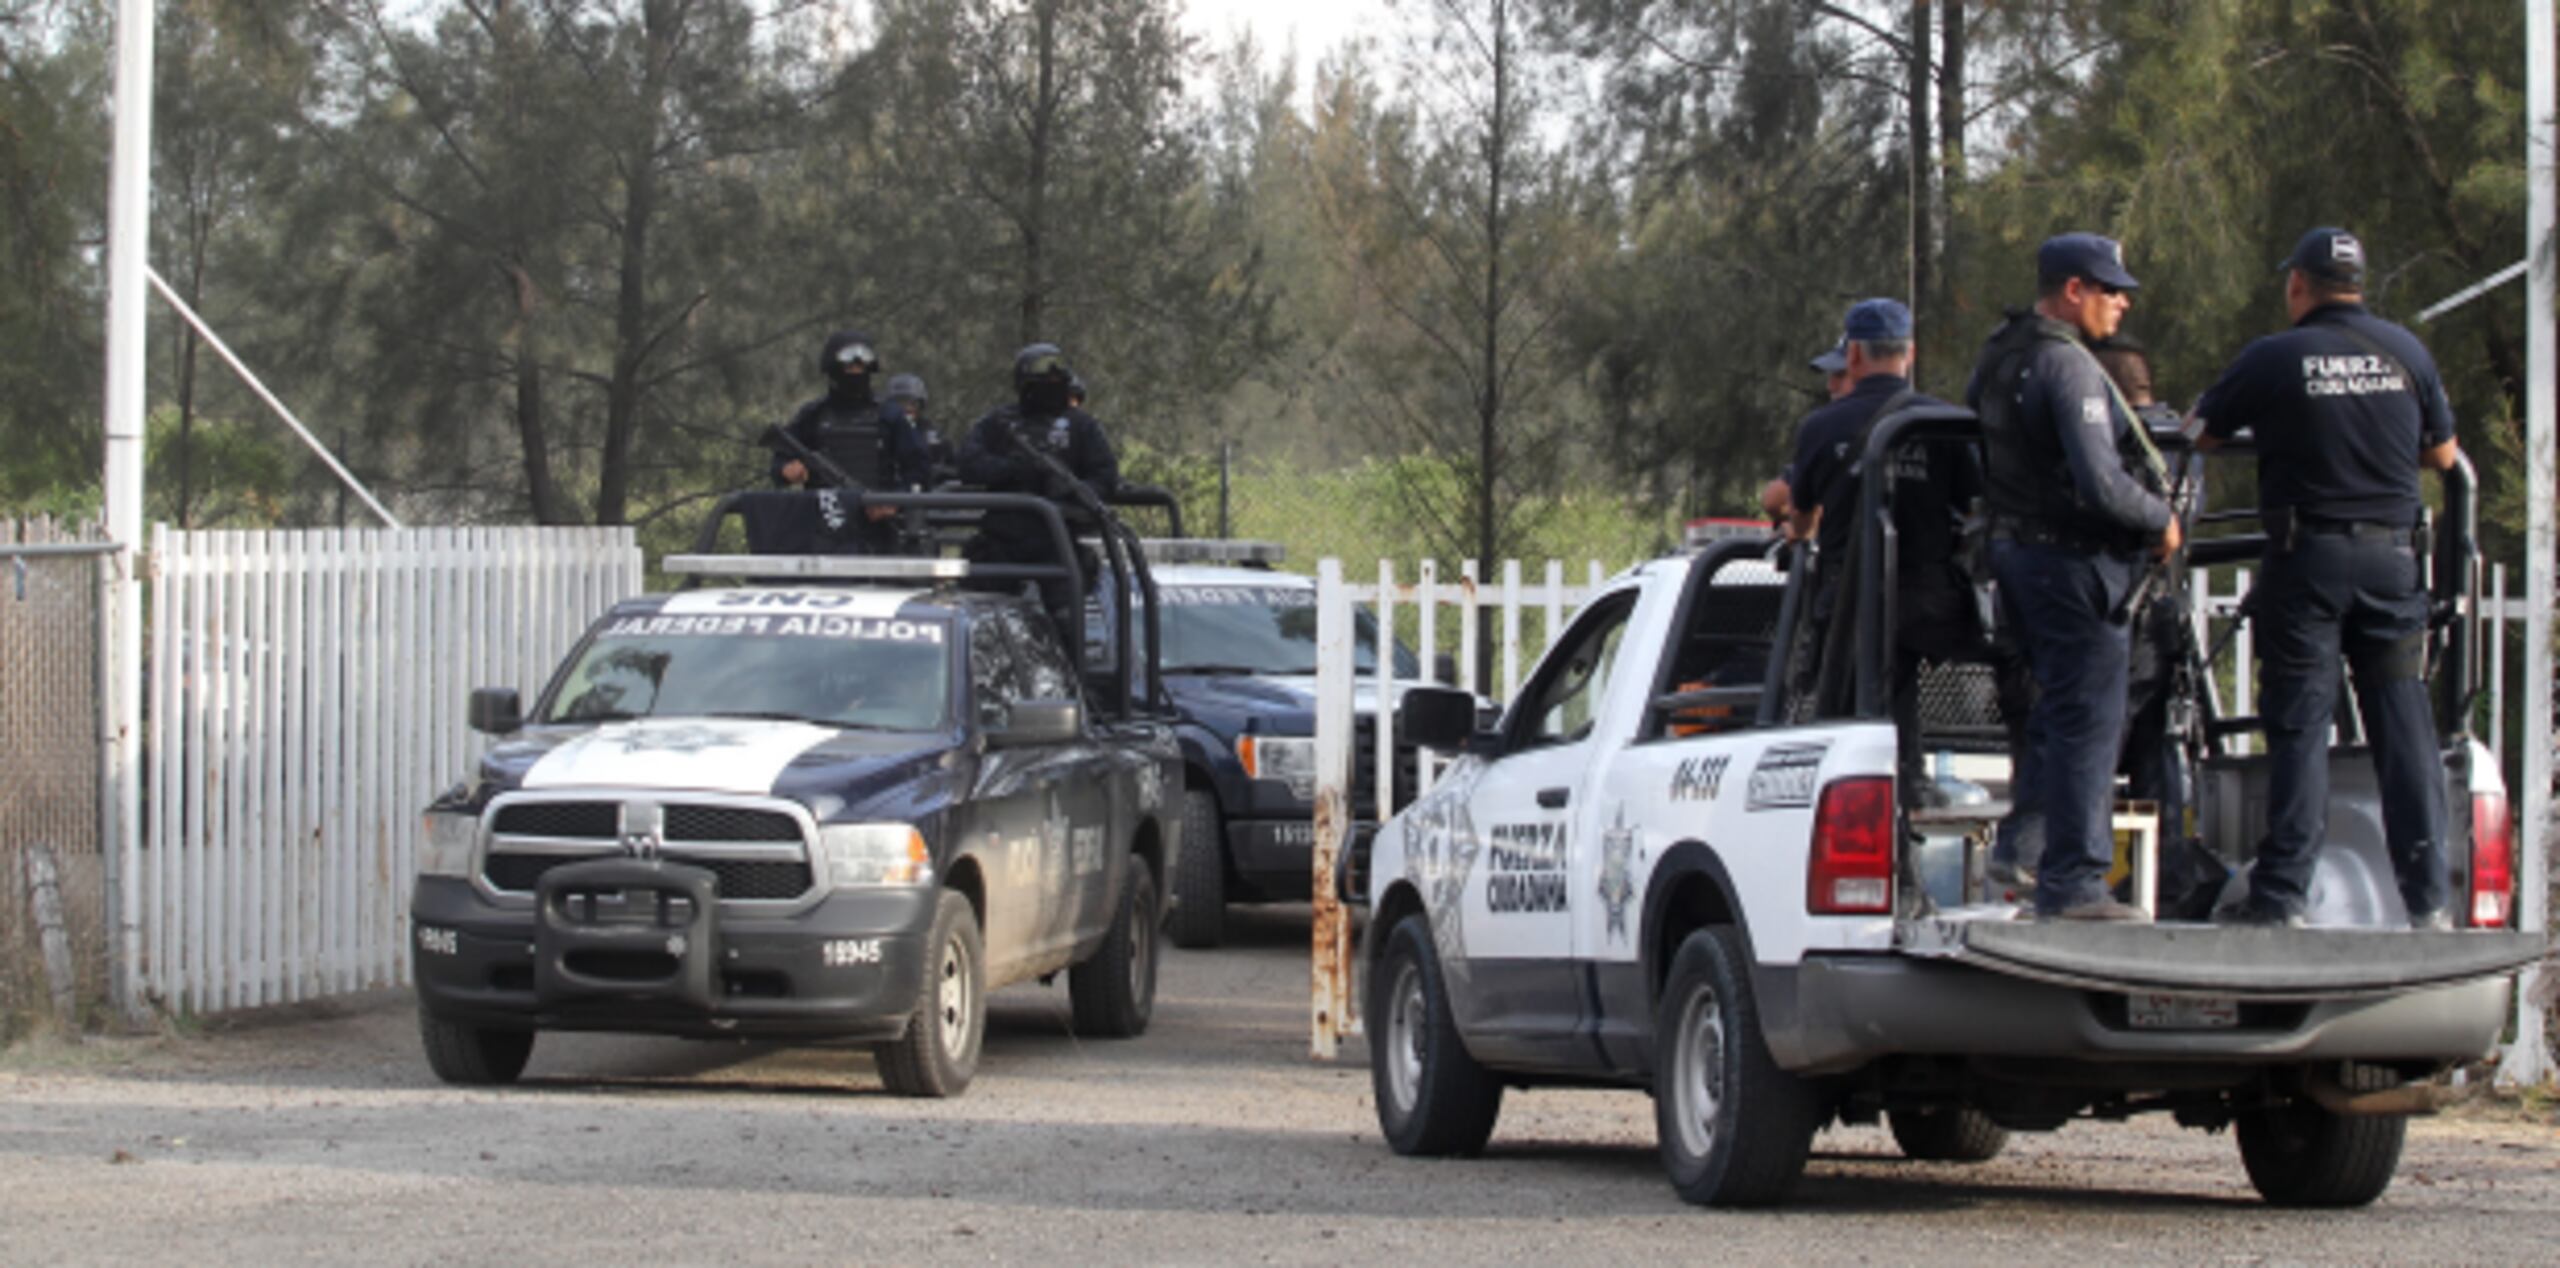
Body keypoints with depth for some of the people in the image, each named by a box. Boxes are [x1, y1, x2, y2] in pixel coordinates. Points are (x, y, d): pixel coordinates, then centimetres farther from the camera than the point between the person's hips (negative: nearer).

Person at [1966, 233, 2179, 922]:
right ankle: (2072, 882, -4)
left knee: (2055, 706, 22)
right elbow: (2100, 484, -25)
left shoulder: (2000, 355, 11)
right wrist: (2161, 520, -10)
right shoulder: (2067, 366, -19)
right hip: (2074, 561, -9)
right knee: (2088, 718, -5)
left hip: (2013, 549, 10)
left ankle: (2021, 841, 26)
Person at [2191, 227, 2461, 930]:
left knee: (2300, 726, 1)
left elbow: (2200, 434, 4)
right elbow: (2443, 454, 12)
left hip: (2308, 556, -2)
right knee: (2403, 722, 5)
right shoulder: (2405, 351, 2)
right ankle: (2427, 896, 4)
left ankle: (2282, 894, -2)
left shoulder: (2271, 359, -7)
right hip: (2392, 555, 2)